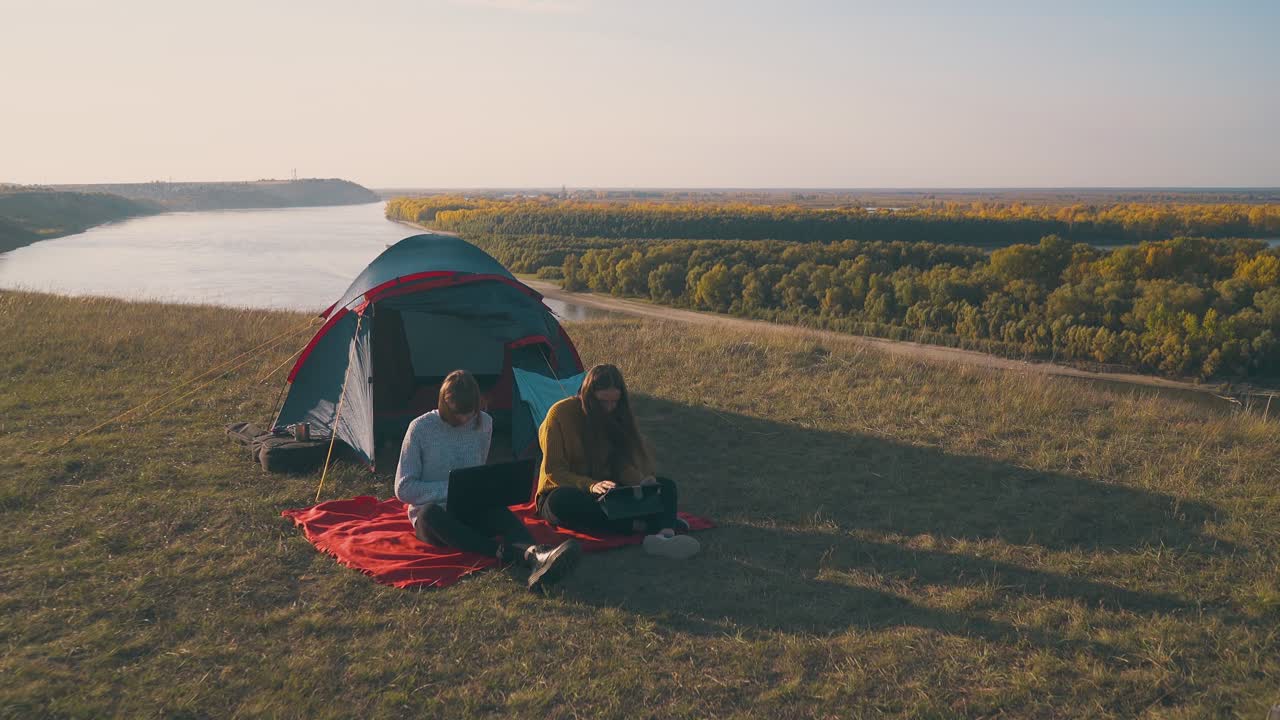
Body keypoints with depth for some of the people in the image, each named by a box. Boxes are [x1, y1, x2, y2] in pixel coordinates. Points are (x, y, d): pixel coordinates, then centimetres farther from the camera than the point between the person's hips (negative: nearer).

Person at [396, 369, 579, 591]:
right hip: (431, 518, -2)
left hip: (471, 512, 3)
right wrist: (451, 489, -16)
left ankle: (536, 556, -65)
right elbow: (403, 489, -7)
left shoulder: (484, 424, 4)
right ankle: (508, 552, -55)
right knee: (430, 512, -39)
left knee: (498, 512, -33)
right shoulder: (421, 428, -8)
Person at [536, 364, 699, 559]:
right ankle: (639, 525, -42)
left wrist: (641, 481, -21)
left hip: (607, 496, 5)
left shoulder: (617, 415, 3)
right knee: (561, 500, -42)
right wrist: (590, 485, -30)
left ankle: (665, 534, -53)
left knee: (665, 486, -19)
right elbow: (553, 471, -13)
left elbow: (624, 464, 2)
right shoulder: (560, 414, -12)